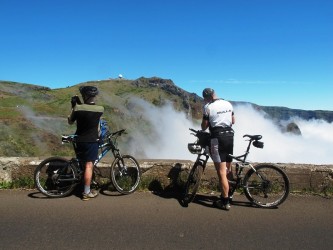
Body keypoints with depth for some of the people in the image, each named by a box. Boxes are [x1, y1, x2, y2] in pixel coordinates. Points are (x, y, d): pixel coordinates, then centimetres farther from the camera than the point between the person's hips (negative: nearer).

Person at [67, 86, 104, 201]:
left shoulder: (77, 108, -11)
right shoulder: (101, 109, -9)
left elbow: (70, 121, 5)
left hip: (80, 140, 2)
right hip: (92, 141, -2)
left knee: (83, 164, 20)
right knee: (89, 165, 0)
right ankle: (87, 192, 4)